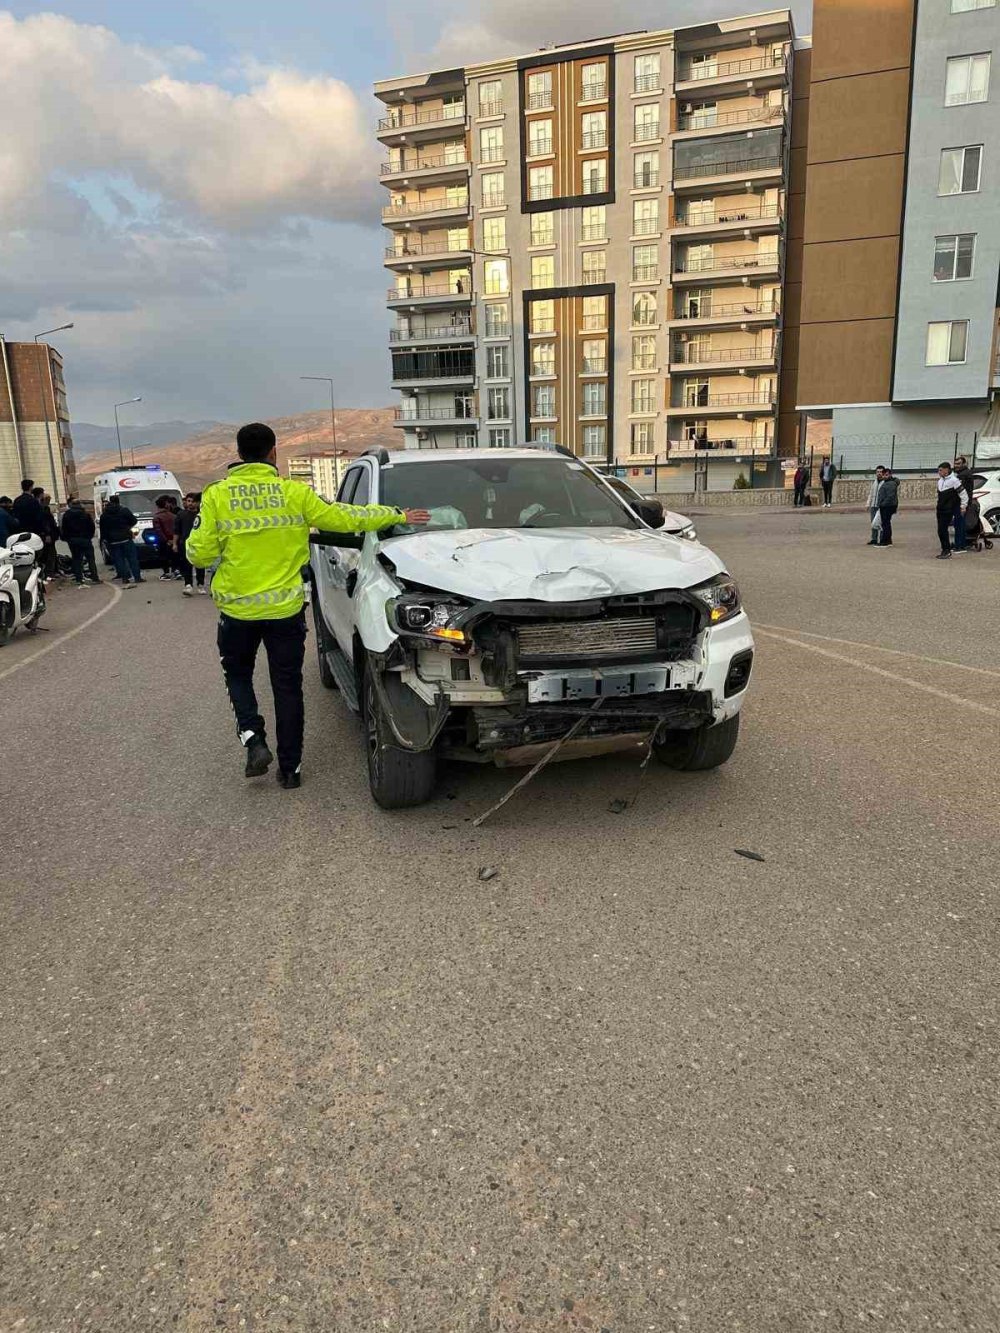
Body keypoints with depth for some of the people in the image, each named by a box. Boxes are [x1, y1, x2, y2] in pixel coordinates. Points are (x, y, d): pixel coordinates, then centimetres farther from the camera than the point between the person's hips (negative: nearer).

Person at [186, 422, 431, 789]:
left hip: (238, 608, 0)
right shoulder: (294, 492, -5)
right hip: (286, 608, 0)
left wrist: (195, 533, 15)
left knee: (237, 674, 22)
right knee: (287, 686, 11)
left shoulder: (217, 495, -6)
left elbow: (199, 554, -8)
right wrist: (398, 515, 11)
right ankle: (290, 766, 16)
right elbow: (343, 518, 0)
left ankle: (253, 739, 2)